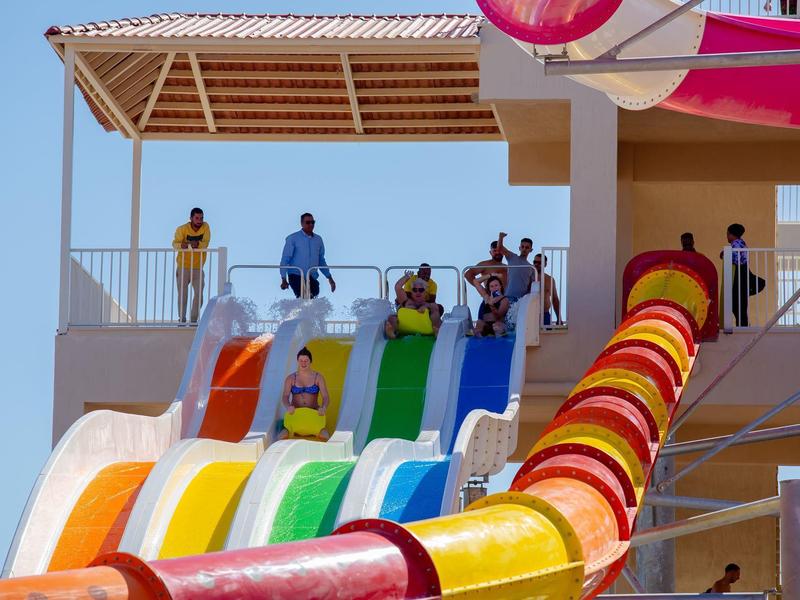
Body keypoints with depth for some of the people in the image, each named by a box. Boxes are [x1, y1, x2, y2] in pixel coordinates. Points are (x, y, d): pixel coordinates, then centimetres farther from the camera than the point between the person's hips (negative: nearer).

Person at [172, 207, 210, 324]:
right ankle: (182, 319, 10)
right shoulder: (182, 229, -9)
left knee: (199, 294, -3)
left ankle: (194, 319, 8)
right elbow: (175, 243, -21)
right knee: (183, 294, 1)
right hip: (183, 267, -2)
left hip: (198, 268, 2)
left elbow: (205, 243, -14)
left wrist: (197, 244, -35)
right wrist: (181, 245, -44)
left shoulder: (205, 227, -3)